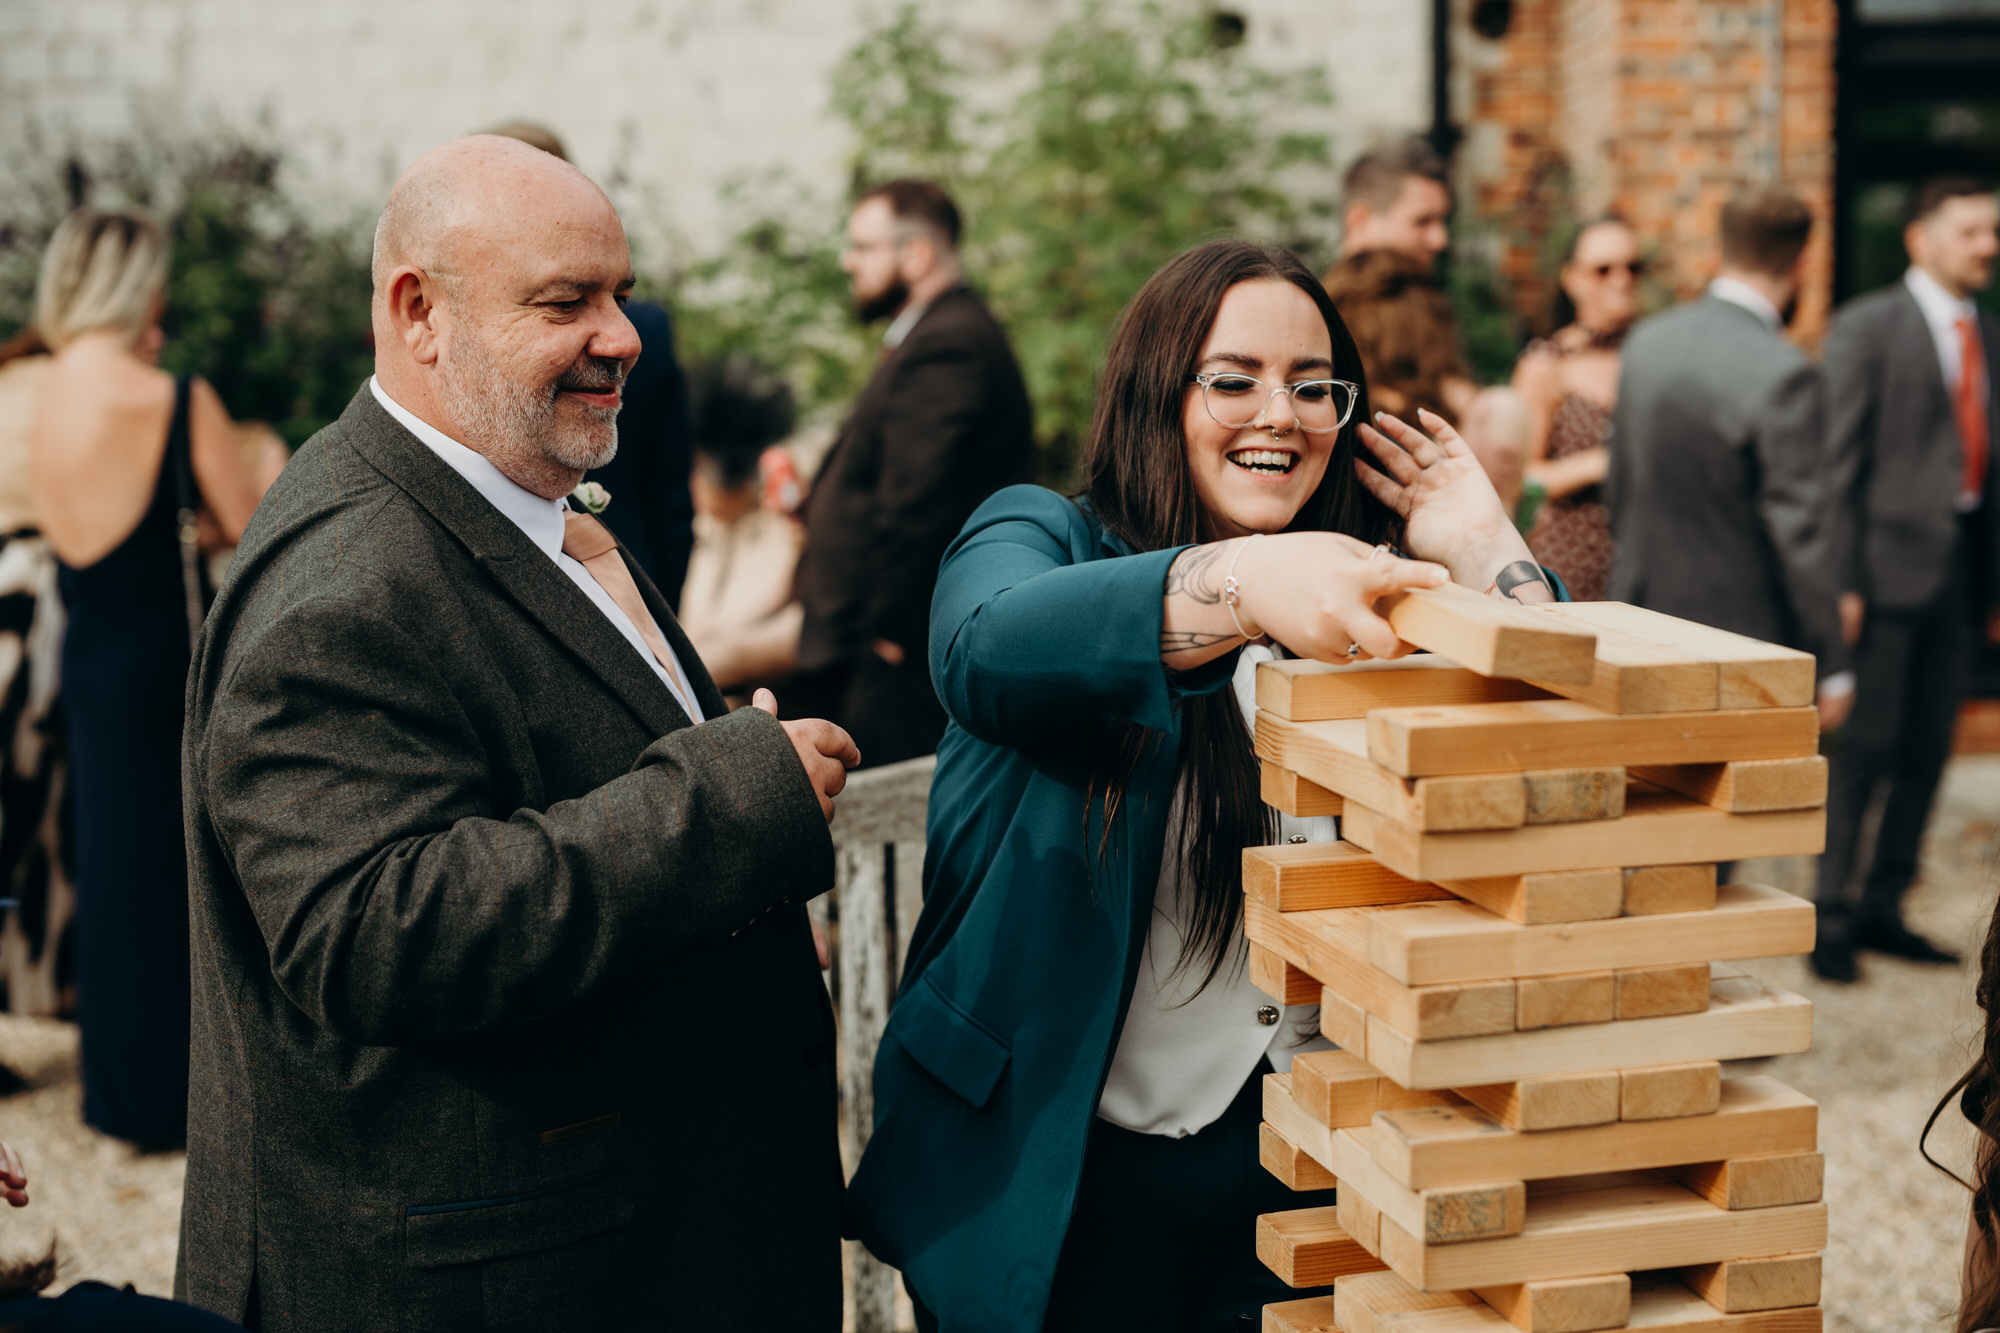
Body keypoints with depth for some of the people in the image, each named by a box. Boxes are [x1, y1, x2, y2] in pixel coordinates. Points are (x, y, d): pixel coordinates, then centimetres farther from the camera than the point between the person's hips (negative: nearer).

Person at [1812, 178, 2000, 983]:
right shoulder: (1867, 327, -3)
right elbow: (1837, 459, -8)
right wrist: (1840, 580, -14)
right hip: (1890, 561, -6)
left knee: (1927, 751, 8)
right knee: (1865, 747, -5)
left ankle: (1882, 908, 18)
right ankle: (1832, 916, 4)